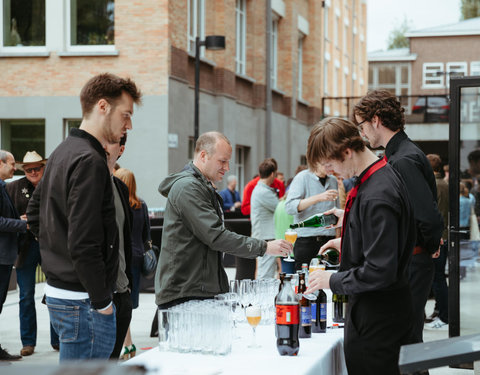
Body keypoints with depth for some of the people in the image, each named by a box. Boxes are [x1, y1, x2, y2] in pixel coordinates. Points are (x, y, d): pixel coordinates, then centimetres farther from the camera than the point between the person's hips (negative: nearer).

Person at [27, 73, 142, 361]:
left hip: (58, 291, 10)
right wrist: (102, 302, -17)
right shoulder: (90, 161, -18)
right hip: (83, 299, -10)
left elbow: (35, 214, 24)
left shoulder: (62, 152, 13)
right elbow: (84, 243, -24)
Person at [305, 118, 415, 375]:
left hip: (376, 315, -10)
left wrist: (333, 281, -15)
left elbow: (380, 271, -27)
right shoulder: (382, 176, 7)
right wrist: (348, 242, 21)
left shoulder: (376, 197, -25)